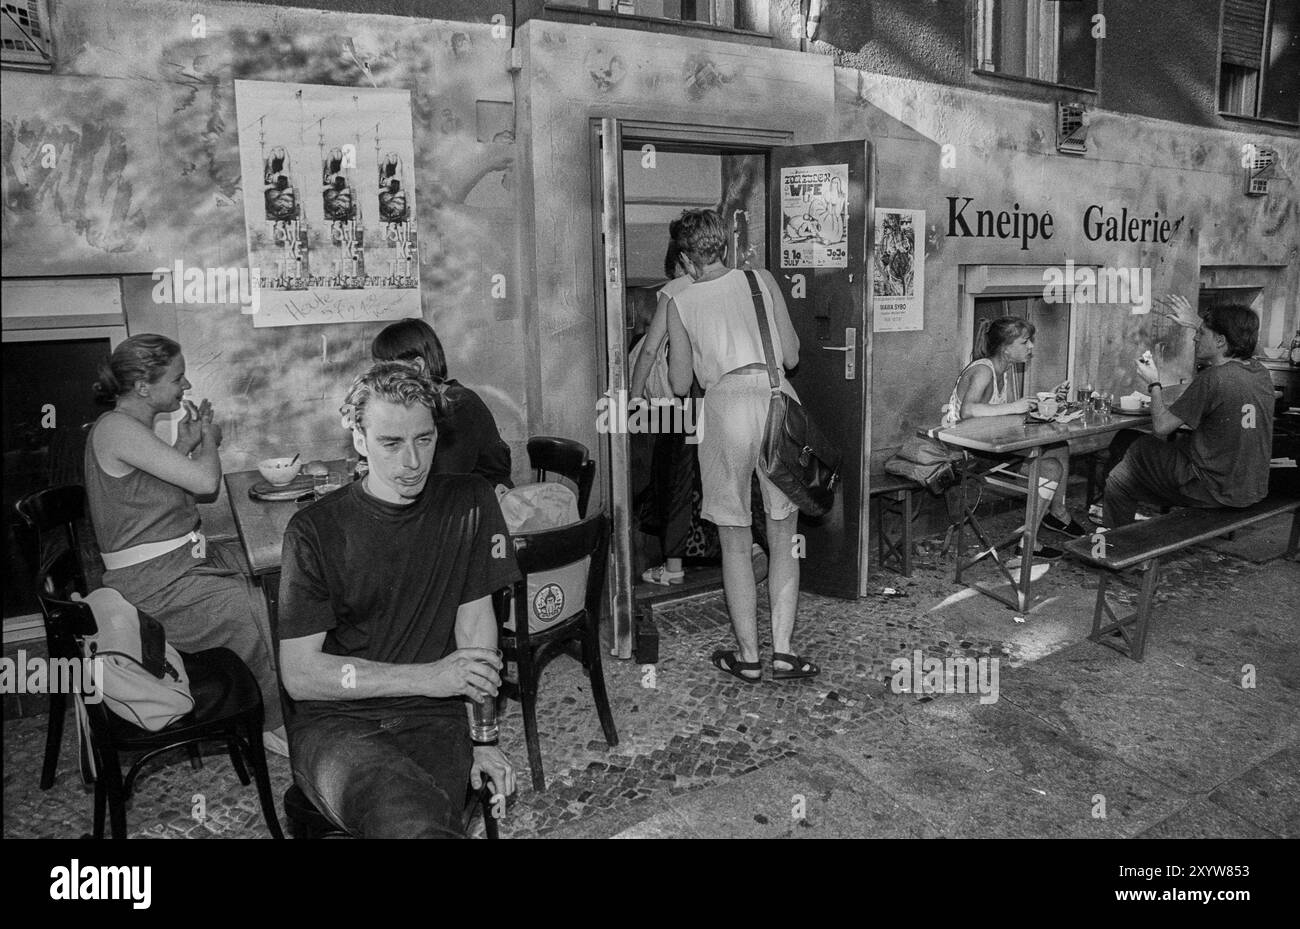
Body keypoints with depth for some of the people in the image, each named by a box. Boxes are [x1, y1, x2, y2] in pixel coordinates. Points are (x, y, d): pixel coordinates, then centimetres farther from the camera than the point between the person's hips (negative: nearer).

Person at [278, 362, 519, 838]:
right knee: (414, 821, -35)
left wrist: (482, 738, 0)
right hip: (334, 722, -3)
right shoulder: (314, 530, -2)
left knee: (428, 820, -26)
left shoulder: (468, 501, 5)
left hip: (434, 721, 3)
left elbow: (475, 621, 7)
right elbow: (299, 675, -4)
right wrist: (427, 677, -12)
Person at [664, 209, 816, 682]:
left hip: (726, 404, -2)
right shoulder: (761, 280, 13)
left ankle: (748, 656, 15)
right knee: (783, 538, 11)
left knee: (735, 540, 9)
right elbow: (792, 355, 13)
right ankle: (782, 651, 11)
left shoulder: (680, 302, 9)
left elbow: (680, 385, 13)